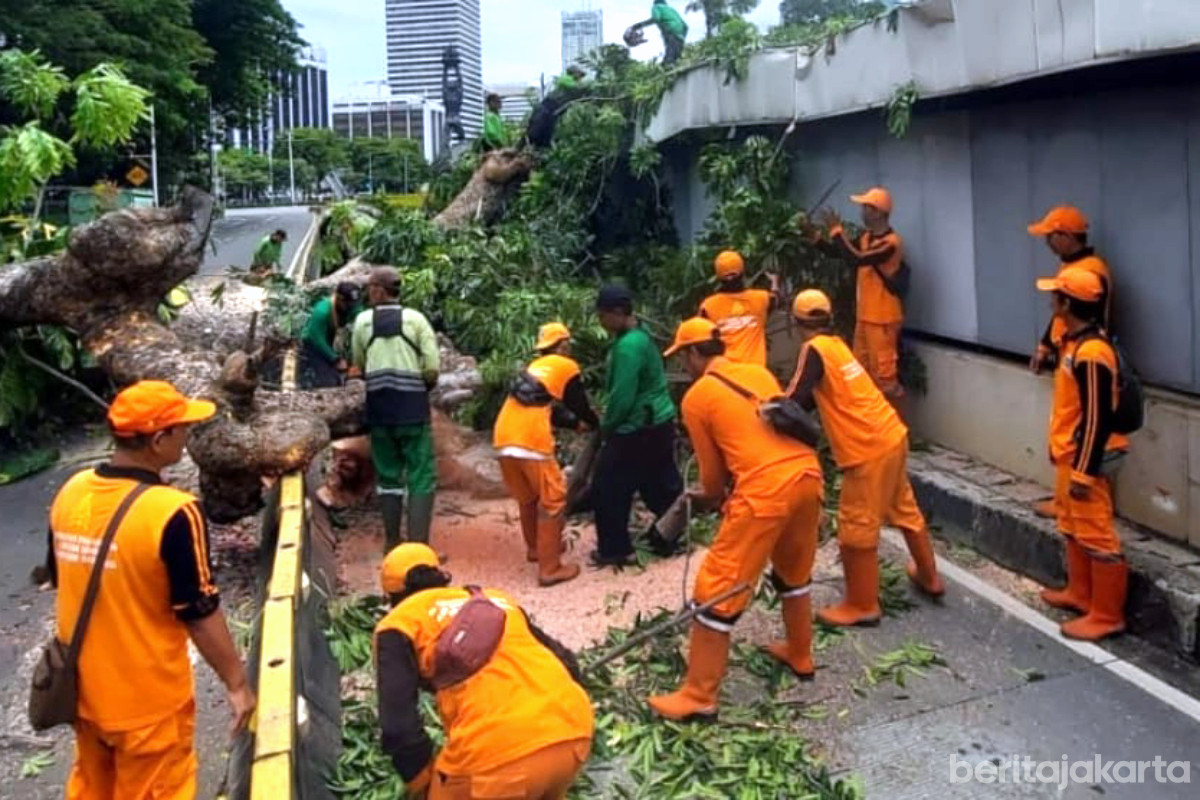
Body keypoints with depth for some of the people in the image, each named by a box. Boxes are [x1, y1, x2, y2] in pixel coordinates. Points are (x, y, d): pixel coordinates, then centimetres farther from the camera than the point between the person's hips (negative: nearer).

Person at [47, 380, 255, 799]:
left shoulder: (70, 492, -6)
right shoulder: (172, 512, -26)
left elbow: (60, 581, 8)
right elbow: (200, 614, -20)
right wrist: (236, 683, -8)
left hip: (85, 687, 6)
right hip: (148, 700, -6)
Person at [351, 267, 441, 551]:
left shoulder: (362, 321, 3)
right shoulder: (415, 319, -3)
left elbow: (359, 367, 9)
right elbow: (433, 370, -8)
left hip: (378, 408, 3)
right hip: (413, 408, -3)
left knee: (387, 475, 13)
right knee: (421, 477, 1)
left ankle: (392, 543, 19)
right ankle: (418, 546, -6)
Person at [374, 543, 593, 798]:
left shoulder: (399, 625, 13)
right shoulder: (496, 598, 28)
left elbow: (397, 726, 2)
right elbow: (567, 664, 27)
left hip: (497, 752, -6)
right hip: (573, 731, 6)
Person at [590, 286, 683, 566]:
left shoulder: (627, 346, -24)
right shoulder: (640, 336, 8)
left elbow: (622, 397, -24)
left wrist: (606, 427, -7)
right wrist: (610, 422, 11)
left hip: (637, 430, -10)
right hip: (659, 422, 10)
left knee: (608, 489, 3)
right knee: (660, 483, 20)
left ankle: (614, 550, 11)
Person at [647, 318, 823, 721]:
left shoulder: (696, 397, 4)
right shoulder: (760, 373, 19)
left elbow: (712, 468, 10)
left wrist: (709, 498, 31)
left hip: (766, 491, -7)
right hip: (807, 475, 7)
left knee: (718, 588, 1)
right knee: (794, 573, 28)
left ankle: (698, 697, 6)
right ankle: (800, 656, 44)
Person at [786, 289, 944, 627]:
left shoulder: (815, 349, -14)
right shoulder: (836, 344, 12)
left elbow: (795, 401, -20)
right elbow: (817, 396, 14)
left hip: (869, 450, -9)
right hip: (892, 435, 9)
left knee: (856, 529, 3)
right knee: (904, 509, 25)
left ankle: (862, 605, 14)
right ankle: (929, 576, 41)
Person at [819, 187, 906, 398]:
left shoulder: (891, 242, -18)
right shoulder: (866, 237, 10)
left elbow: (859, 259, -30)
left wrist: (836, 230, -24)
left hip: (882, 317, -9)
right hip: (865, 314, 9)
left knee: (883, 368, -5)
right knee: (861, 368, 17)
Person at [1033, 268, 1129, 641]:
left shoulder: (1090, 352, -24)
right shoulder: (1074, 341, 7)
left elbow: (1098, 419, -23)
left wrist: (1084, 472, -21)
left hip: (1083, 460, -10)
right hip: (1068, 455, 10)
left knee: (1096, 536, -2)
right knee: (1072, 529, 21)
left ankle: (1107, 615, 7)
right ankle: (1080, 593, 36)